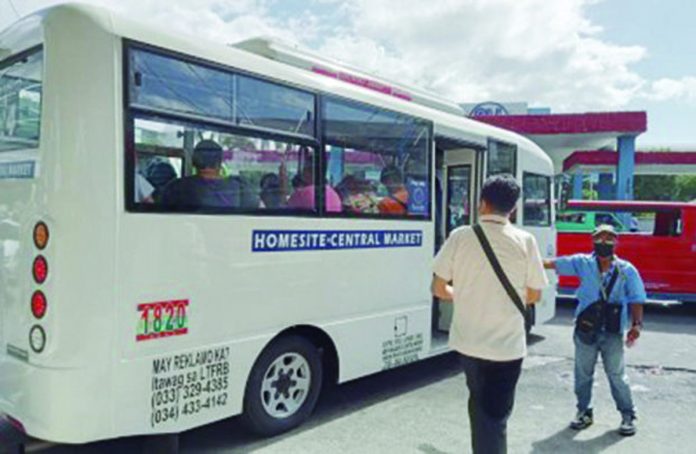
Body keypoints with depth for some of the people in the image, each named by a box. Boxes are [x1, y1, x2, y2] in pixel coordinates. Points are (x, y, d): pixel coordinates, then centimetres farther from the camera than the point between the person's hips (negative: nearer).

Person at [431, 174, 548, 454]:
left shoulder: (460, 236, -7)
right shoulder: (525, 241, -9)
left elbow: (439, 289, -3)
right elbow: (533, 296, -1)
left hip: (468, 341, 2)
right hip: (507, 345, -2)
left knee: (480, 404, 25)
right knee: (495, 414, 10)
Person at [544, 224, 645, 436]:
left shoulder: (627, 270, -3)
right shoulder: (584, 263, -2)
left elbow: (636, 300, 0)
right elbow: (556, 263, -10)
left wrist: (636, 324, -10)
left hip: (612, 333, -1)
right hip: (586, 330, 2)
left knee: (617, 375, 7)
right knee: (583, 373, 12)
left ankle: (628, 415, 25)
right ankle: (584, 412, 29)